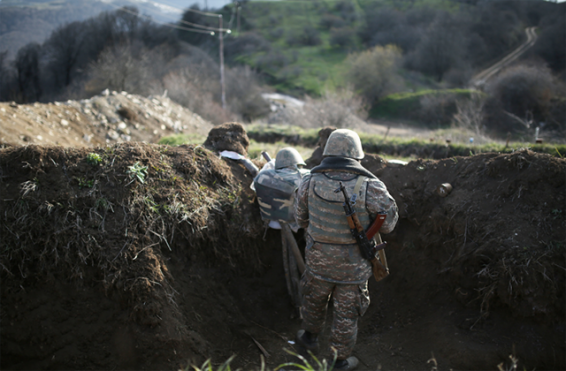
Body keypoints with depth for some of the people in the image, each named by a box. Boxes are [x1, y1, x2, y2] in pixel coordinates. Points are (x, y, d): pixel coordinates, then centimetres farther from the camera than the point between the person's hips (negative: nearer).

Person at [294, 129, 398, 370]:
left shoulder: (310, 182, -12)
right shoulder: (371, 187, -20)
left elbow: (301, 219, 2)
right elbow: (388, 224, -8)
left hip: (319, 261, 2)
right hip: (354, 267, -2)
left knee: (313, 300, 28)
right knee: (346, 313, 17)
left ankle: (310, 337, 52)